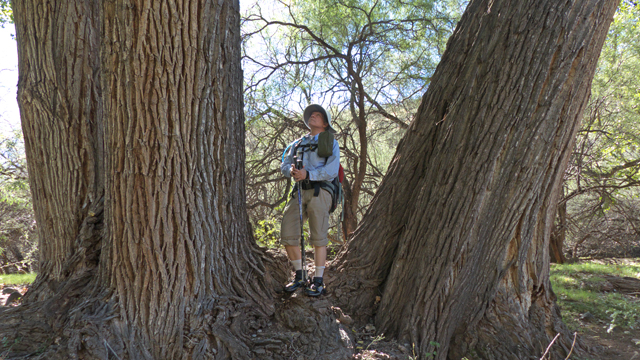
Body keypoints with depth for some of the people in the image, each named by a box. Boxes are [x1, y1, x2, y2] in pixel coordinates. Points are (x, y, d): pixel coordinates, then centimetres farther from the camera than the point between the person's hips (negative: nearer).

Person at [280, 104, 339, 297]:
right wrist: (292, 171, -12)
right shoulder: (297, 143, 25)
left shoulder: (331, 143, 11)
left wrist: (308, 174, -18)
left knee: (318, 237, -5)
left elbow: (332, 170, -5)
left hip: (319, 192, -4)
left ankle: (318, 281, 5)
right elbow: (284, 165, 13)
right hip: (299, 192, 4)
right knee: (287, 234, -5)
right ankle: (299, 277, 10)